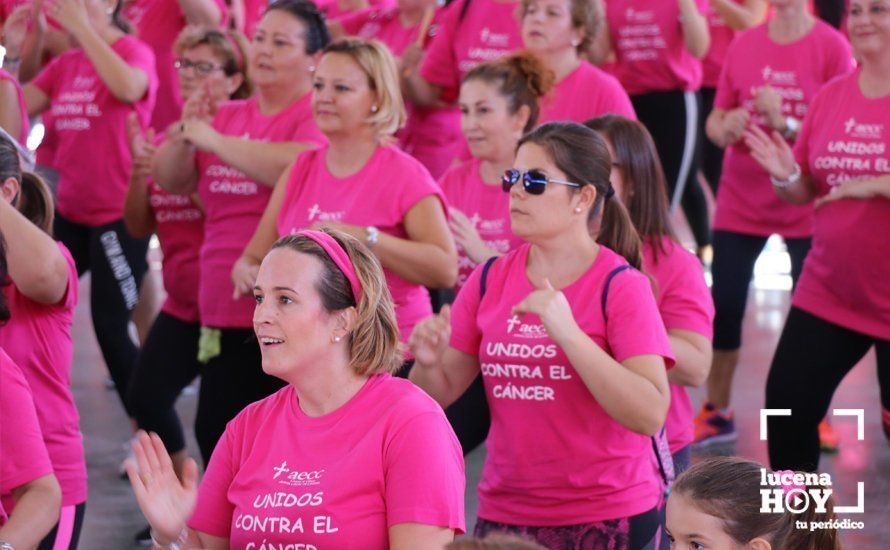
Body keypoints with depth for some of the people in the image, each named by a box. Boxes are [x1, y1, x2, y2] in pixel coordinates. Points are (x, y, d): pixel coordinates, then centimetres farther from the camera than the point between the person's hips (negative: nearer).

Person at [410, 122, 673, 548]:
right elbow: (441, 393, 9)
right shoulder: (490, 280, 4)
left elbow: (650, 415, -20)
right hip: (504, 516, 4)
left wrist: (568, 333, -27)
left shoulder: (620, 287, -9)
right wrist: (428, 363, -13)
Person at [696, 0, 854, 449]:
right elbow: (715, 120, 7)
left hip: (806, 206, -3)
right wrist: (725, 128, -15)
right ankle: (717, 413, 17)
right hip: (739, 204, 3)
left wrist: (785, 124, -26)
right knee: (722, 306, 4)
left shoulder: (832, 46, -9)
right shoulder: (743, 45, 2)